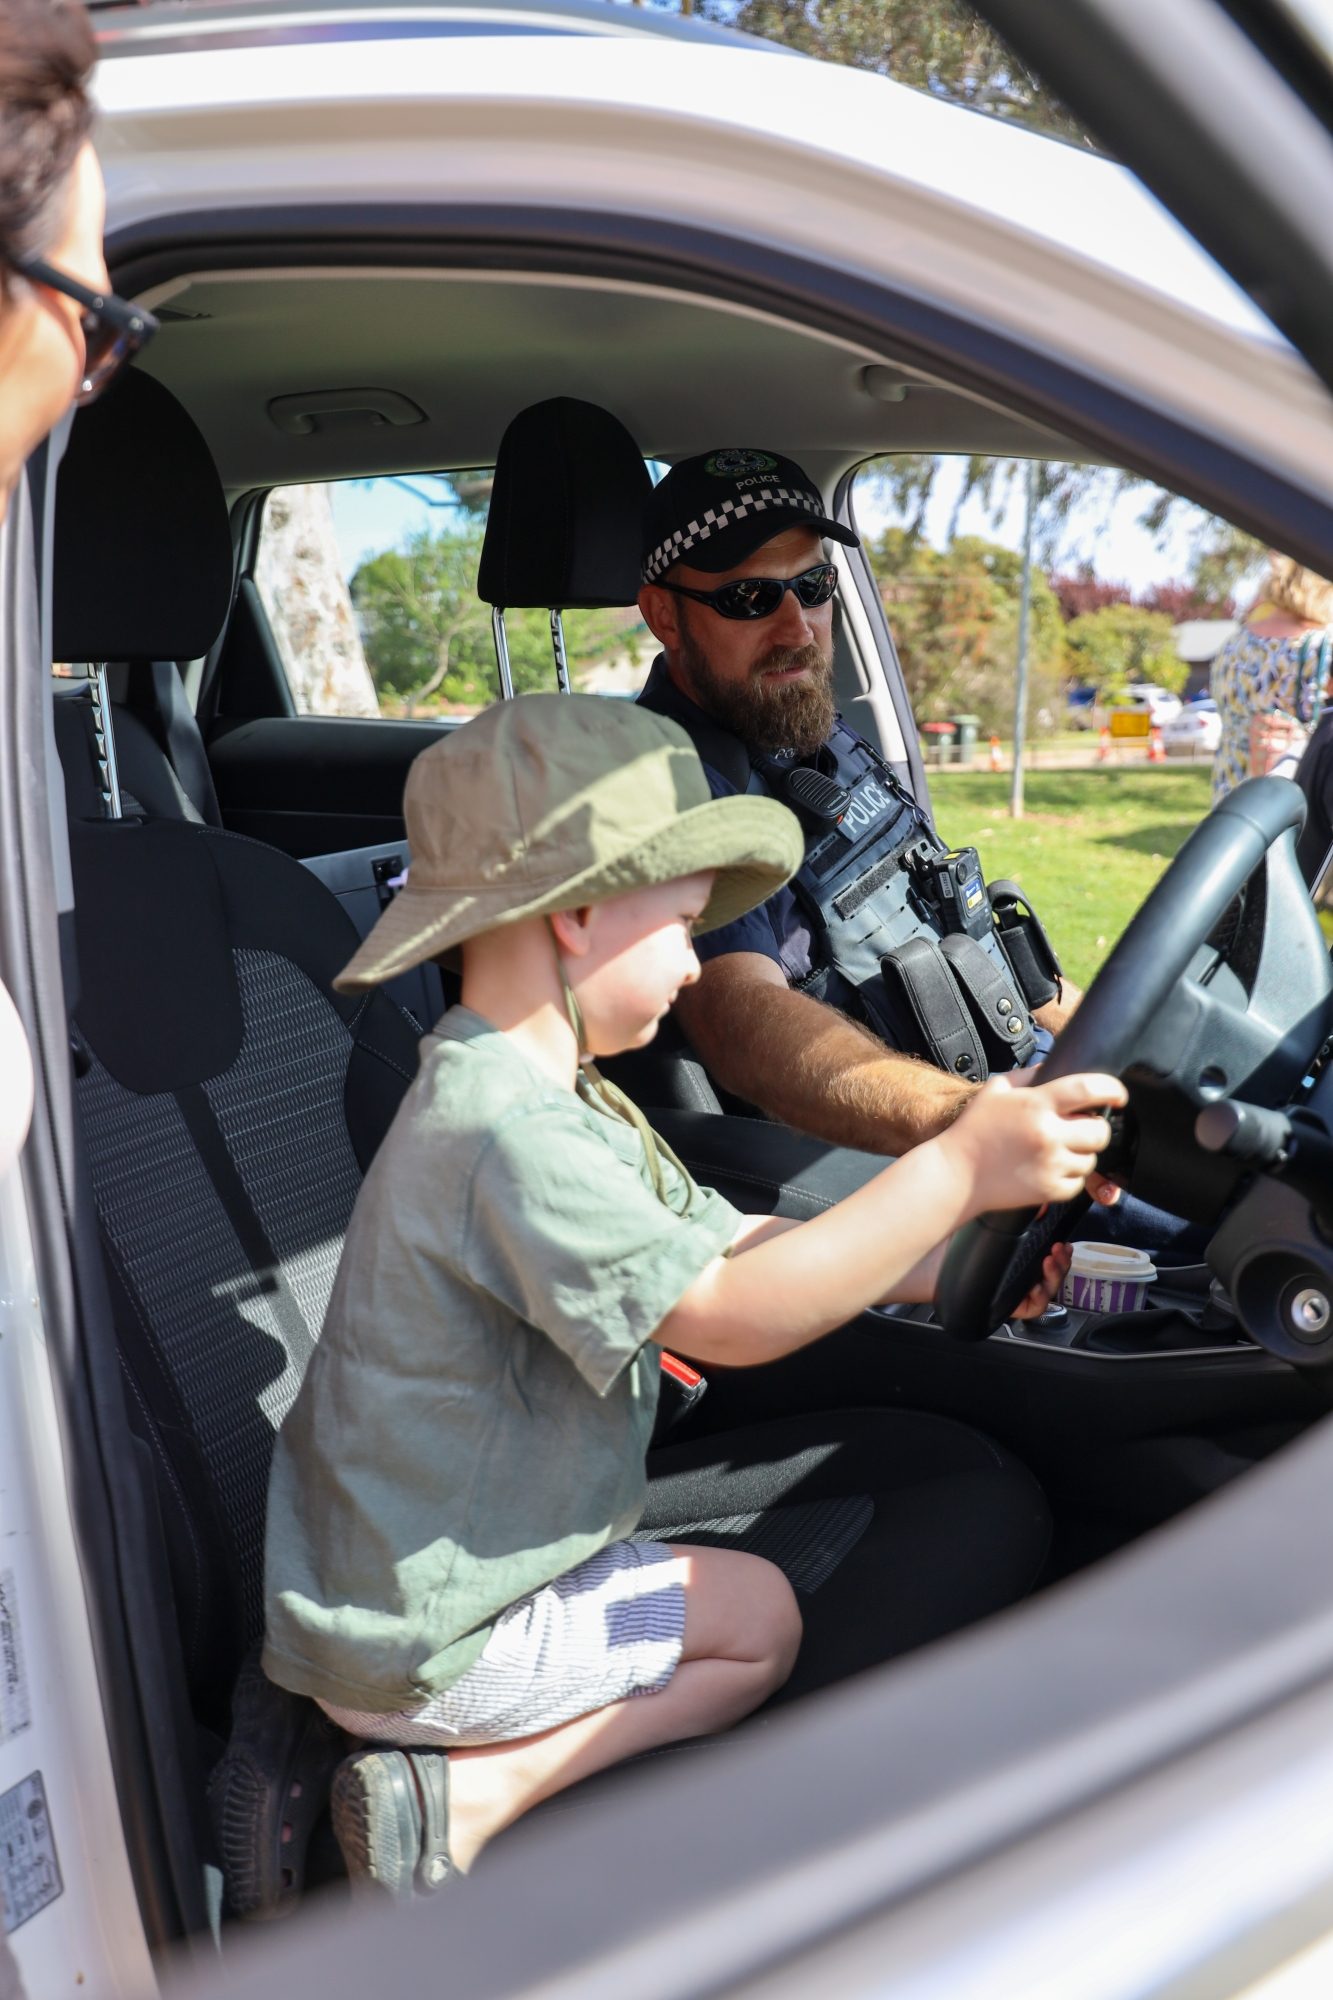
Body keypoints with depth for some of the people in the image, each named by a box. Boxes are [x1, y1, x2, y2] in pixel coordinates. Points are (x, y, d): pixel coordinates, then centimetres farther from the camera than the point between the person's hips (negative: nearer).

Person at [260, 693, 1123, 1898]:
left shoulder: (567, 1105, 6)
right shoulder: (504, 1130, -29)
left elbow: (729, 1241, 7)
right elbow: (731, 1315, -33)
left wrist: (939, 1269, -3)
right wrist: (956, 1170, -33)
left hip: (427, 1563, 9)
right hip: (417, 1639, -9)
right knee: (761, 1617, 2)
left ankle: (462, 1779, 12)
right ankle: (470, 1796, -1)